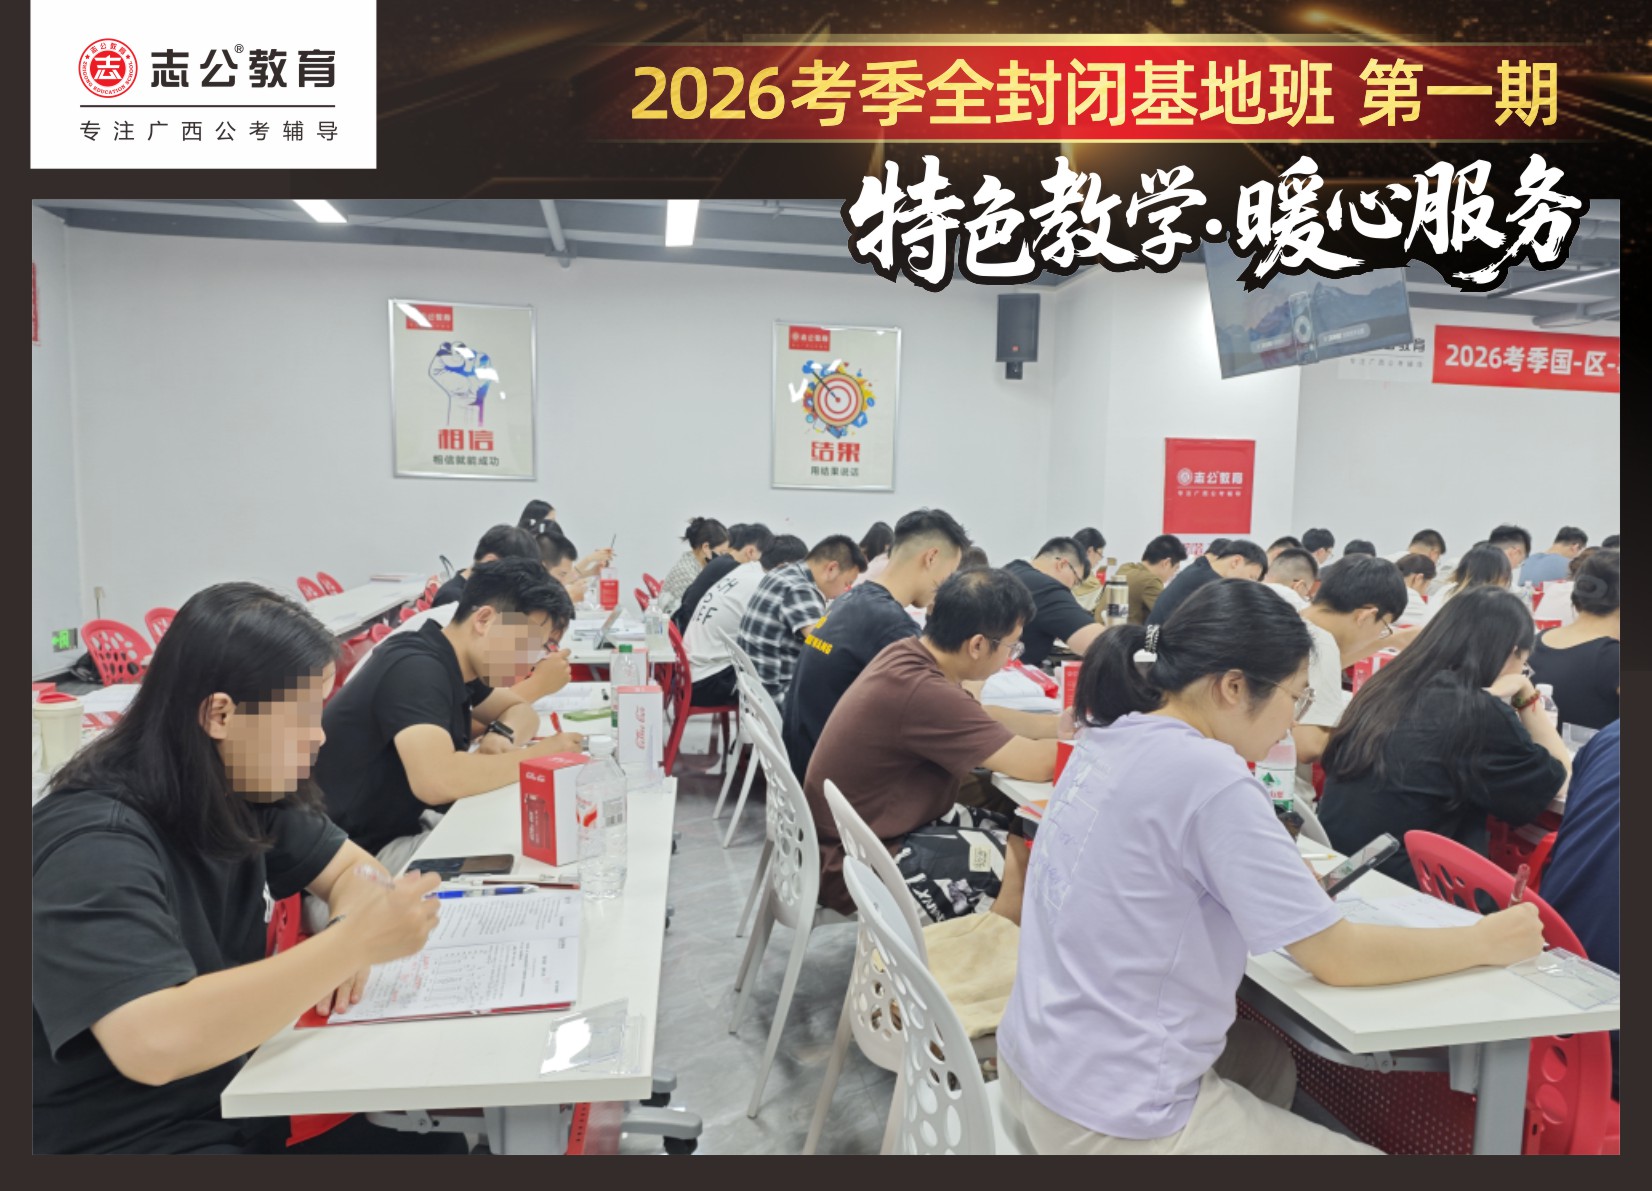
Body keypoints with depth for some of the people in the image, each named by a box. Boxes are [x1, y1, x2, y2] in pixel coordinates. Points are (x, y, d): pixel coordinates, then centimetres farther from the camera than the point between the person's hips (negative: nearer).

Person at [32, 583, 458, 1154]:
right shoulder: (94, 846, -26)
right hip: (131, 1137, -7)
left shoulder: (245, 790, -3)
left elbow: (352, 867, 7)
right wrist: (352, 942, -34)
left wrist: (346, 938, -15)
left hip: (239, 1094, 7)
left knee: (440, 1140, -5)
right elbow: (154, 1044, -37)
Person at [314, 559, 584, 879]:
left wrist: (502, 734, -7)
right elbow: (437, 781, -39)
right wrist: (537, 756, -24)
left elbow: (521, 710, 18)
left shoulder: (453, 665, 3)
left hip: (404, 827, 9)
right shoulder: (415, 669, -24)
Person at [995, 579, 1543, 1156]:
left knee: (1271, 1062, 27)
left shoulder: (1111, 739, 1)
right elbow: (1338, 958, -14)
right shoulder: (1206, 775, -24)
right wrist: (1489, 940, 0)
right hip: (1116, 1117, -9)